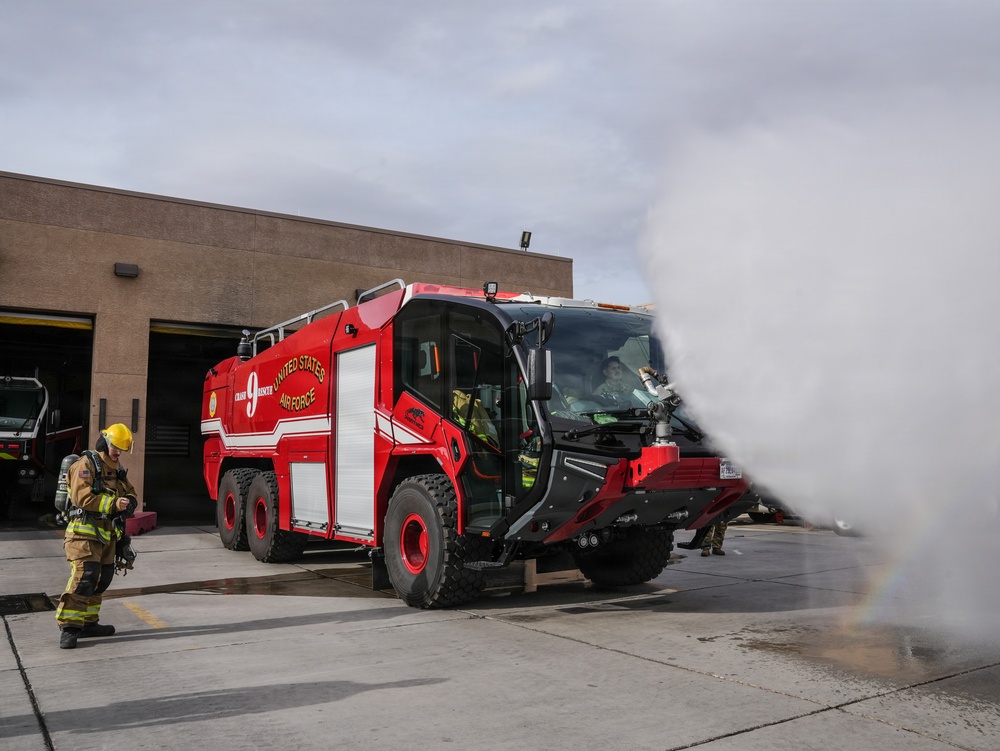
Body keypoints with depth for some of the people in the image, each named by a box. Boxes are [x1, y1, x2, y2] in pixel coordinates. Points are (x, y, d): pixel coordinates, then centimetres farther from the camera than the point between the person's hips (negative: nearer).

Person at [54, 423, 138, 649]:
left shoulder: (117, 469, 18)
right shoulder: (86, 464, -9)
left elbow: (131, 493, 18)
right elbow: (82, 497, -21)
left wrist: (129, 502, -6)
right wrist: (113, 504, -27)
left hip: (107, 535, 9)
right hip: (85, 531, -9)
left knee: (101, 579, 13)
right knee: (84, 577, -17)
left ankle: (88, 622, 23)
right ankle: (68, 627, -12)